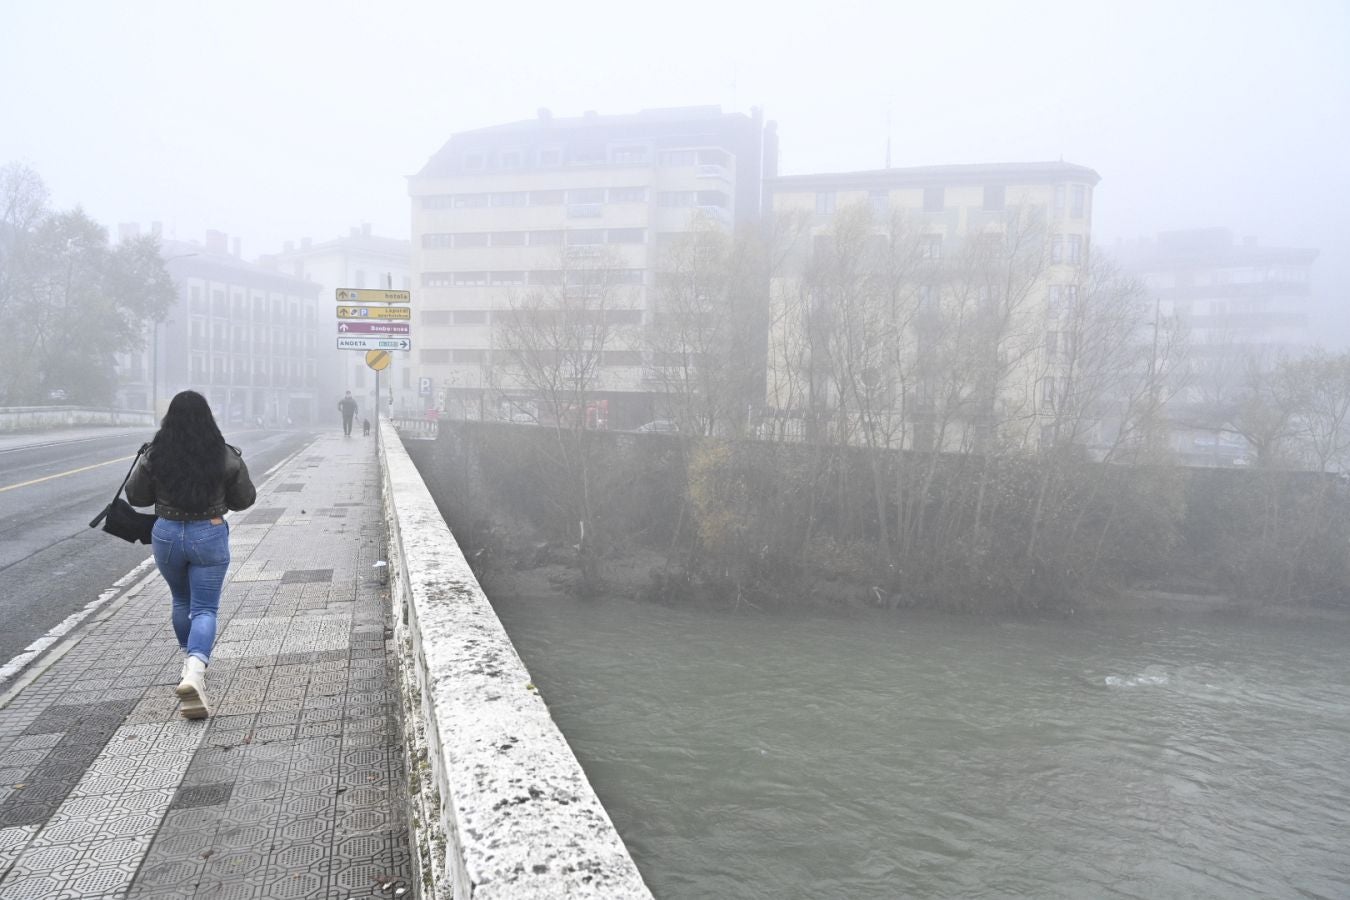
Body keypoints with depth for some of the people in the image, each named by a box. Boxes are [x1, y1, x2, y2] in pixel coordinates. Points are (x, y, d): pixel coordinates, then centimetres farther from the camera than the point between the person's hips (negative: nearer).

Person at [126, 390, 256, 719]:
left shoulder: (154, 457, -8)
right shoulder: (226, 457, -11)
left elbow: (136, 497, 2)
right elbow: (244, 499, -1)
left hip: (166, 534, 2)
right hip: (210, 535, -2)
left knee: (181, 601, 25)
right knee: (205, 609, 1)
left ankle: (189, 661, 38)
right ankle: (195, 671, -20)